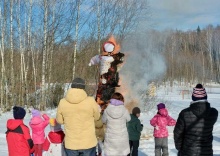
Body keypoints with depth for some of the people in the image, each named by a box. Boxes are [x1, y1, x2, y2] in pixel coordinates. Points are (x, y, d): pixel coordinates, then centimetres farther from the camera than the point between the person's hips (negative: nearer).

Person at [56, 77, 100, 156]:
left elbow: (59, 120, 3)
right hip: (88, 143, -1)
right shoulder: (91, 101, -16)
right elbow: (96, 117, 1)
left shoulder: (63, 102, -11)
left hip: (70, 144, 1)